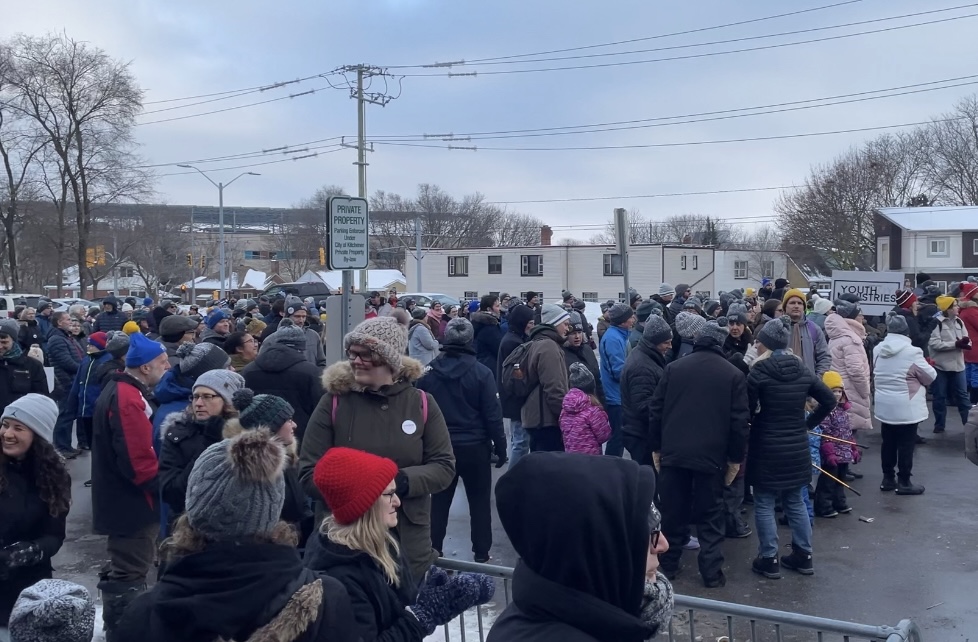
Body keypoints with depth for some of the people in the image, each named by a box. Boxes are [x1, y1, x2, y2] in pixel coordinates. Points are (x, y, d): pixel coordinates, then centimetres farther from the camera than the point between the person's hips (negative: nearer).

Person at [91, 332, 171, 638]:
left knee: (122, 571, 23)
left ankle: (116, 628, 37)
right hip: (133, 503, -11)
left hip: (121, 500, 11)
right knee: (129, 577, -2)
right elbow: (139, 462, -28)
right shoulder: (129, 399, -23)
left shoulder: (119, 391, 10)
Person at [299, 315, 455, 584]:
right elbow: (309, 474, -5)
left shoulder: (422, 403, -2)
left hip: (408, 544, 1)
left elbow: (444, 466, -1)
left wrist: (403, 481, -19)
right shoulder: (334, 402, -5)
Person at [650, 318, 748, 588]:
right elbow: (739, 421, -4)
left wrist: (656, 448, 11)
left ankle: (668, 565, 22)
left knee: (673, 514, 12)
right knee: (710, 517, 8)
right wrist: (735, 458, 4)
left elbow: (656, 411, 3)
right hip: (711, 456, -2)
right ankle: (712, 573, 8)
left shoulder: (673, 368, 2)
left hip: (673, 453, 2)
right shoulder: (734, 374, -2)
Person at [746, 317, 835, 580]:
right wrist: (808, 423, 13)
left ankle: (769, 560, 10)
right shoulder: (803, 370, 4)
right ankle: (803, 556, 24)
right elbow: (829, 400, 10)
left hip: (767, 448, -6)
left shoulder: (759, 371, -14)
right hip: (797, 447, 6)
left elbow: (747, 411, -13)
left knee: (764, 504, 5)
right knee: (795, 502, 17)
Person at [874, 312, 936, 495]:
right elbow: (931, 376, -7)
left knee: (888, 442, 14)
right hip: (906, 407, -6)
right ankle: (904, 482, 9)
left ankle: (888, 478, 22)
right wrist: (917, 377, 13)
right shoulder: (912, 352, -17)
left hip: (884, 406, 6)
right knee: (906, 444, 3)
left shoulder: (878, 350, 1)